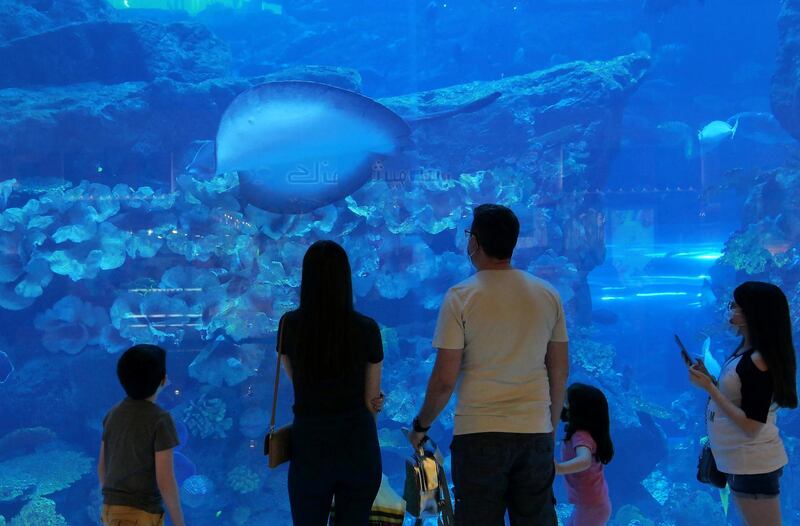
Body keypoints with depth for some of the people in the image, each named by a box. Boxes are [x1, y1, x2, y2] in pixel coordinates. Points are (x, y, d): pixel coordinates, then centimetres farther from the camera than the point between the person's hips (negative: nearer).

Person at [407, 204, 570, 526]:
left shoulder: (460, 297, -8)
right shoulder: (547, 295, 4)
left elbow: (444, 380, -9)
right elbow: (560, 371, 9)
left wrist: (421, 426, 5)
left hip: (479, 435, -3)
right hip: (535, 432, 4)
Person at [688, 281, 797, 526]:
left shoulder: (759, 361, -22)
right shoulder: (745, 352, 7)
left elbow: (751, 427, -24)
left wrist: (708, 387, -21)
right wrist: (709, 379, 1)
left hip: (753, 464, -10)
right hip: (740, 460, 10)